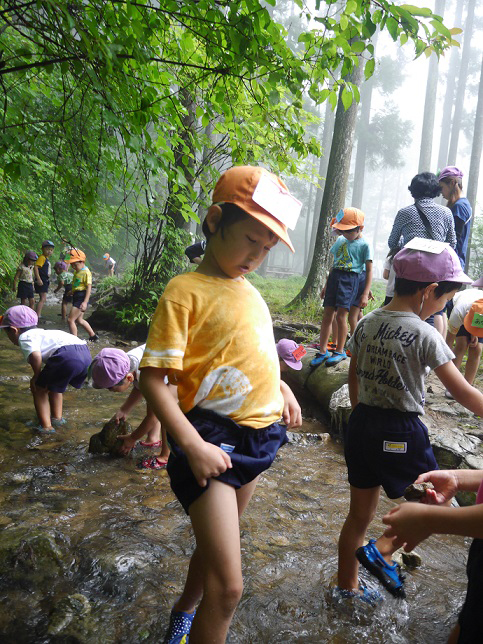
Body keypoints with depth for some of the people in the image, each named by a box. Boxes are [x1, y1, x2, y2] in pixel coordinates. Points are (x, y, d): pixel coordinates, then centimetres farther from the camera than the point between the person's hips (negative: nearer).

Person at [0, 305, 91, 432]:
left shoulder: (25, 337, 9)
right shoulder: (41, 332, 37)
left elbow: (35, 356, -11)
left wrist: (36, 377, 6)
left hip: (67, 355, -9)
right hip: (86, 355, 9)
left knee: (38, 388, 14)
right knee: (54, 386, 33)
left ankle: (46, 426, 14)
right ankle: (57, 417, 42)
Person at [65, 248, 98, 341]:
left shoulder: (86, 272, -17)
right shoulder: (76, 271, 11)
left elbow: (89, 287, -22)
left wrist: (85, 302, -28)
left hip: (81, 298, -10)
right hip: (76, 297, 10)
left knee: (70, 320, -9)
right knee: (79, 320, 20)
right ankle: (93, 336, 32)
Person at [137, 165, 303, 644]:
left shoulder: (248, 290, 8)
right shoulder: (186, 290, -15)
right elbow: (152, 379, -18)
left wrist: (281, 388, 8)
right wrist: (193, 447, -24)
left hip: (258, 436, 8)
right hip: (213, 438, -8)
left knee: (217, 545, 26)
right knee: (227, 585, -6)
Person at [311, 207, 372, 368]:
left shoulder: (364, 245, -2)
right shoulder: (340, 240, 14)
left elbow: (369, 271, -3)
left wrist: (365, 294, -9)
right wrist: (326, 286, 22)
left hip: (351, 279, -6)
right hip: (335, 277, 6)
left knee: (341, 315, -10)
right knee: (327, 315, 2)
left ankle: (340, 351, 4)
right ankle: (323, 351, 10)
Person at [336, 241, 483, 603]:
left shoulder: (367, 323, 2)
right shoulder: (425, 335, -15)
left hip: (362, 424, 6)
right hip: (402, 433, -6)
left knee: (360, 514, 20)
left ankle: (346, 587, 34)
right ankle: (383, 550, 6)